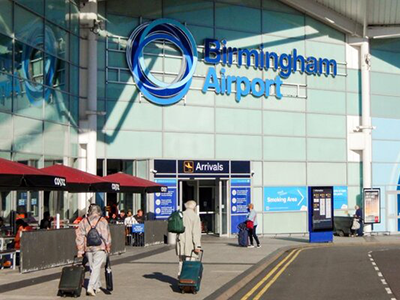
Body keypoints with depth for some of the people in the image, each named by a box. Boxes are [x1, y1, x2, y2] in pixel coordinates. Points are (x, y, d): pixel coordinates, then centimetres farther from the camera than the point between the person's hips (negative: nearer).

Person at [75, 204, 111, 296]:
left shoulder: (83, 222, 6)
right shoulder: (103, 221, -1)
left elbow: (80, 237, 2)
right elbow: (107, 236, -2)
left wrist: (80, 251, 4)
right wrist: (108, 248, 8)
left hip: (88, 248, 3)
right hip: (100, 248, -3)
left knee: (92, 268, 16)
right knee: (96, 268, -6)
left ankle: (97, 286, 25)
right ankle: (91, 287, -18)